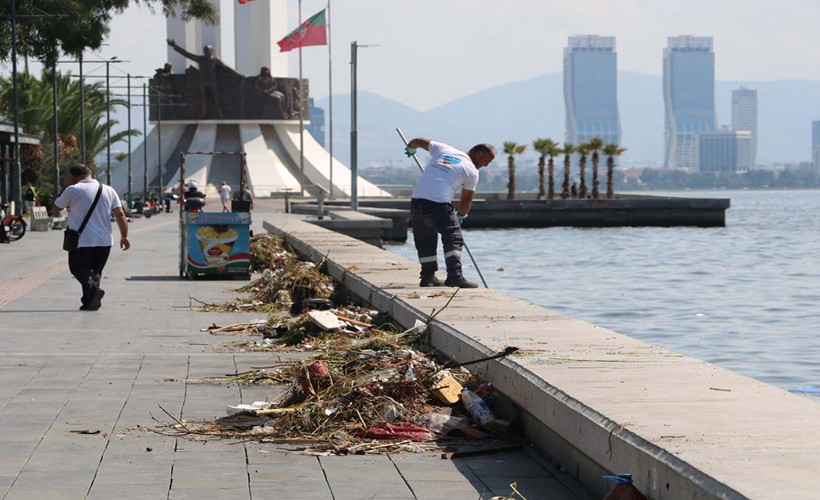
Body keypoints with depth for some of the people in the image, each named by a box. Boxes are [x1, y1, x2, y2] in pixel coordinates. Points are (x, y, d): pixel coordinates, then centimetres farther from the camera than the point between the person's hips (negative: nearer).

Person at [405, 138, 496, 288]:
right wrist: (460, 216, 29)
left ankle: (428, 277, 19)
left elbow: (419, 141, 30)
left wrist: (410, 148, 52)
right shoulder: (472, 171, 5)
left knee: (424, 242, 17)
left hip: (417, 199, 6)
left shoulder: (443, 149, 19)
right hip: (439, 204, -6)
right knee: (454, 239, -7)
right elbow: (466, 199, 10)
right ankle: (454, 275, -20)